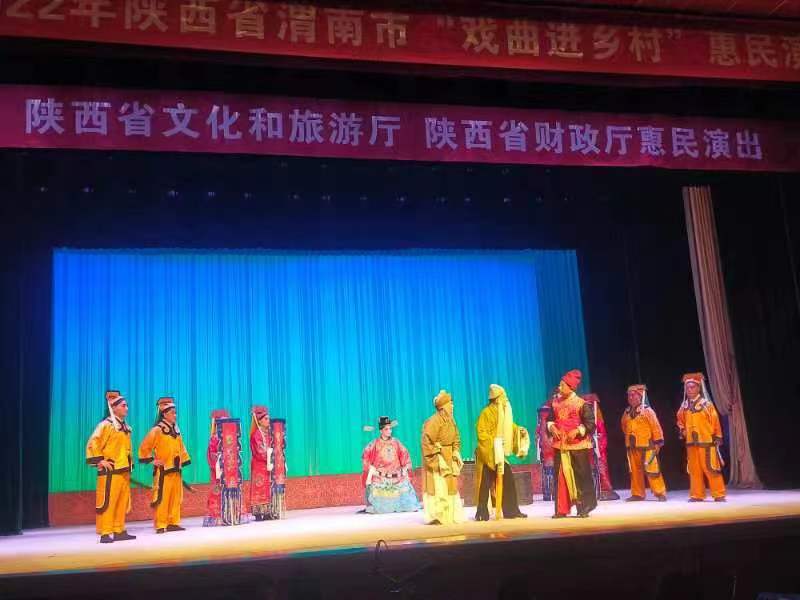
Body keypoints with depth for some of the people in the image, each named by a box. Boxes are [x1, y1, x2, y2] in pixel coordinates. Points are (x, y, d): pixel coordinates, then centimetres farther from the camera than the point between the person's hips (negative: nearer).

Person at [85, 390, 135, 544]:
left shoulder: (126, 427, 15)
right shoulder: (105, 425, -10)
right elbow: (92, 444, -16)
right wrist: (100, 461, -17)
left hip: (124, 471, 8)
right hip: (110, 471, -8)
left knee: (122, 502, 10)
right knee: (107, 502, -5)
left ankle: (119, 531, 17)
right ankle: (105, 533, -2)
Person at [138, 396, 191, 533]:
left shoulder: (176, 430, 11)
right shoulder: (157, 430, -10)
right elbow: (144, 448, -8)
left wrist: (184, 461, 13)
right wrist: (152, 460, -9)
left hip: (176, 470, 7)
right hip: (163, 471, -7)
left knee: (176, 498, 9)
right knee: (162, 498, -4)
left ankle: (173, 523, 16)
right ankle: (160, 526, 0)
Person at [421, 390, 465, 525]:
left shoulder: (450, 420, 6)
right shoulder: (434, 421, -19)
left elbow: (456, 439, 16)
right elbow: (427, 443, -20)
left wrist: (456, 452, 0)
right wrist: (438, 459, -21)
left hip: (449, 458, 8)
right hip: (436, 459, -8)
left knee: (450, 487, 12)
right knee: (437, 487, -6)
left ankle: (449, 515, 22)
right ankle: (436, 517, 2)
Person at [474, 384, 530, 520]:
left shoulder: (504, 412, 8)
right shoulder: (486, 412, -16)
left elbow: (510, 427, 18)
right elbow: (481, 433, -18)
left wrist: (519, 430, 0)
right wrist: (494, 441, -25)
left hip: (499, 453, 8)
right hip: (487, 453, -7)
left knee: (507, 479, 4)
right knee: (485, 484, -2)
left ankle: (511, 511, 10)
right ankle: (482, 513, 6)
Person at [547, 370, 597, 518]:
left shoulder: (582, 404, -7)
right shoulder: (555, 403, 9)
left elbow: (590, 424, -9)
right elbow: (549, 419, 19)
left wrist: (577, 431, -20)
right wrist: (551, 427, -2)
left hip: (577, 446, -5)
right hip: (560, 445, 5)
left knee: (581, 477, 0)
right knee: (560, 477, 5)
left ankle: (584, 508, 10)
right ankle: (561, 509, 11)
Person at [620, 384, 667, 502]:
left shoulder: (647, 410, -6)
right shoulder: (627, 412, 10)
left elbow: (655, 427, -8)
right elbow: (624, 427, 24)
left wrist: (658, 442, -10)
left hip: (646, 446, -6)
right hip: (632, 447, 6)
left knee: (651, 470, -6)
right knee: (635, 471, 9)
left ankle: (660, 493, 2)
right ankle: (637, 494, 17)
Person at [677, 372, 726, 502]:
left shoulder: (707, 404, -5)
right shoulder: (684, 407, 8)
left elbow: (715, 422, -3)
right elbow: (681, 421, 22)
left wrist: (718, 438, -3)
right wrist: (682, 430, 4)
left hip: (707, 442, -4)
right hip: (691, 443, 5)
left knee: (710, 469, -5)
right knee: (694, 470, 7)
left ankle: (719, 495, 3)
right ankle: (697, 495, 13)